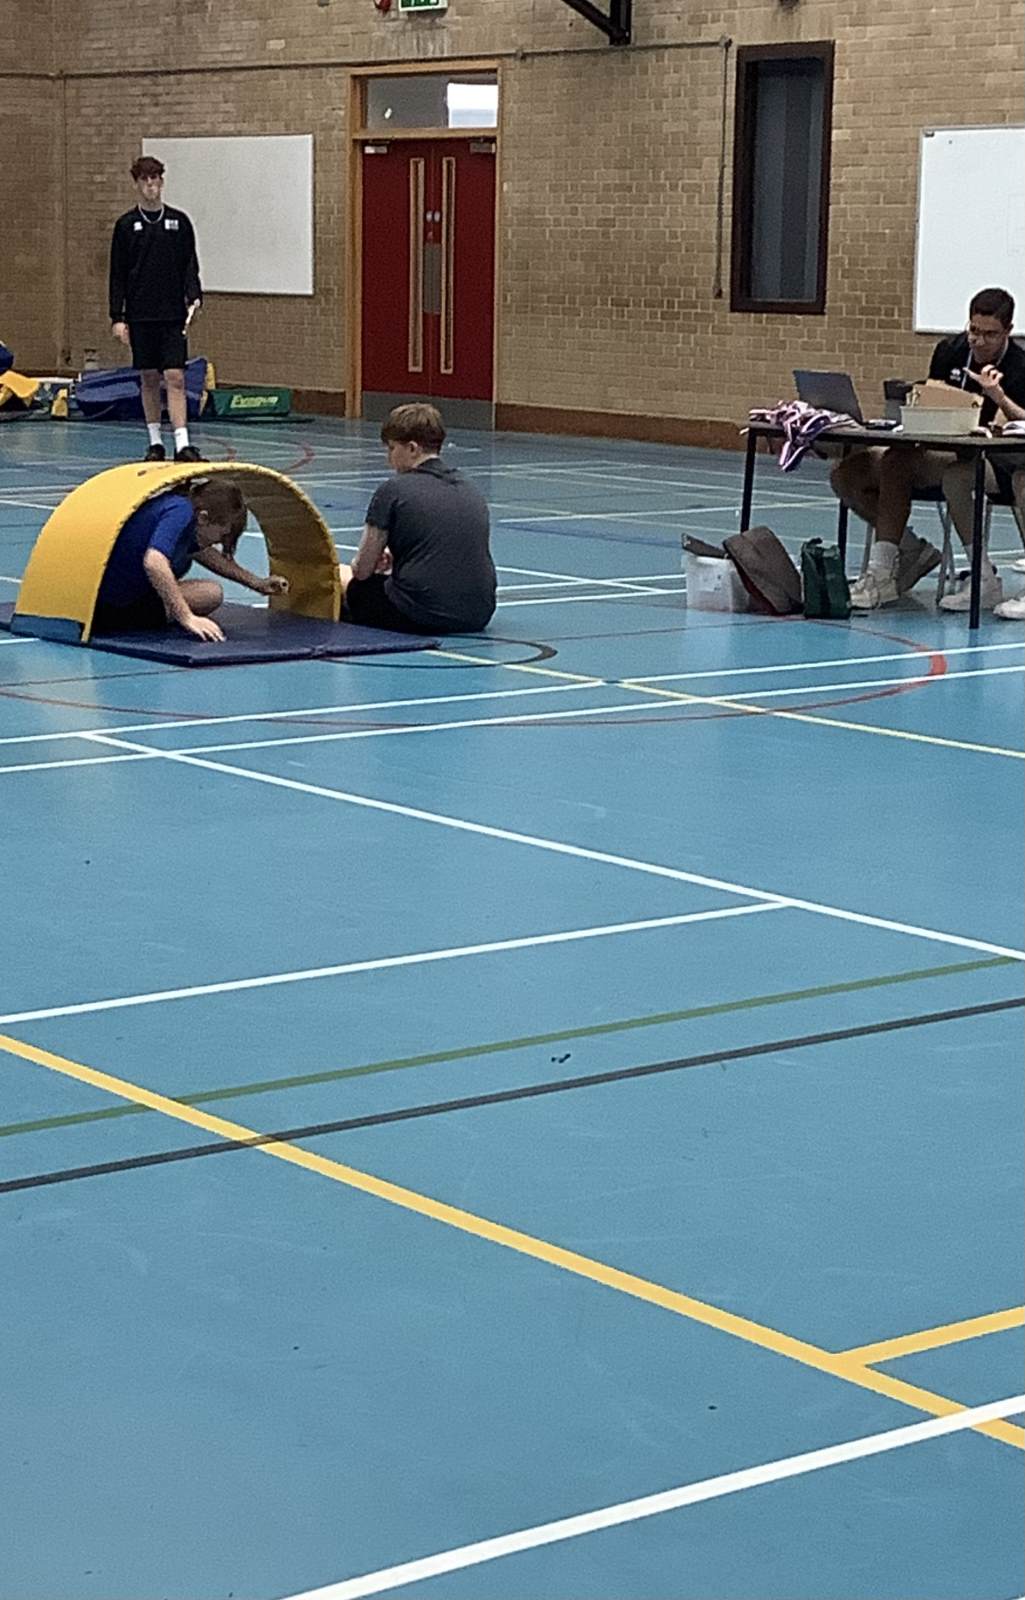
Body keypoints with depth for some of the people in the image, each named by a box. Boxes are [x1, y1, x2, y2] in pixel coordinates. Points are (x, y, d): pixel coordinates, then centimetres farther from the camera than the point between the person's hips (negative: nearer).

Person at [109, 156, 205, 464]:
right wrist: (117, 317, -2)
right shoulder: (126, 225, 3)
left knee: (175, 377, -9)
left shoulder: (179, 221, 5)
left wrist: (194, 296, -11)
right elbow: (117, 274, 4)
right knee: (149, 378, 6)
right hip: (140, 315, 0)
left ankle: (182, 444, -13)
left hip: (173, 314, 0)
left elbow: (189, 265, 6)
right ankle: (155, 443, 15)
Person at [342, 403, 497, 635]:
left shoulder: (393, 490, -5)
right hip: (477, 617, 6)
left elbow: (362, 570, 0)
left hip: (419, 618, -6)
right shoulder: (473, 493, 13)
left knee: (341, 577, 18)